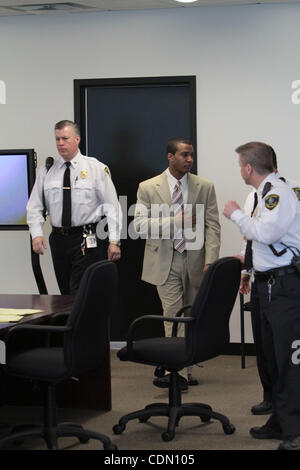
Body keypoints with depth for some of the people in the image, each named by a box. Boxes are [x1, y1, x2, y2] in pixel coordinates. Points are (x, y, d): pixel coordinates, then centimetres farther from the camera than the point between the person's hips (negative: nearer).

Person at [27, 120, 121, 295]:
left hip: (87, 241, -4)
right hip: (58, 239, 4)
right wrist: (36, 234, -8)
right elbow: (35, 207, 9)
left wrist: (114, 241, -9)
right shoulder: (47, 171, 8)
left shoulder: (97, 168, 0)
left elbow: (112, 206, -3)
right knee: (65, 292, 7)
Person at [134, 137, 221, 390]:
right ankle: (179, 371, -6)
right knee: (174, 315, -7)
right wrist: (175, 220, -17)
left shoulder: (204, 187, 4)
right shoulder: (148, 188, 0)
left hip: (194, 259, 2)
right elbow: (140, 224, -7)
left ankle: (184, 368, 18)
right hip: (165, 261, -2)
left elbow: (212, 226, -1)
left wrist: (210, 262, -11)